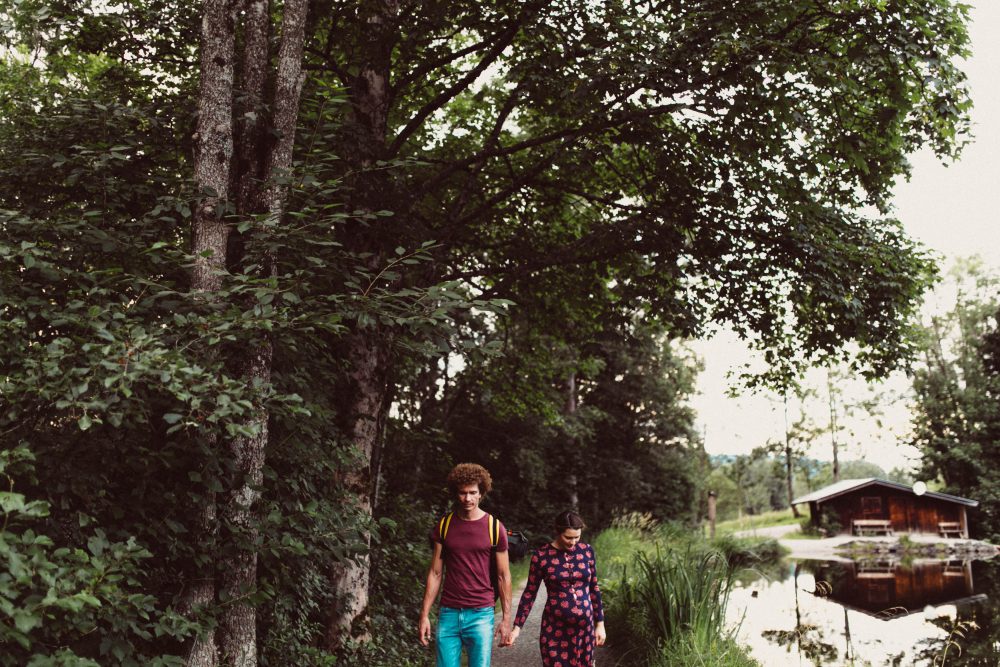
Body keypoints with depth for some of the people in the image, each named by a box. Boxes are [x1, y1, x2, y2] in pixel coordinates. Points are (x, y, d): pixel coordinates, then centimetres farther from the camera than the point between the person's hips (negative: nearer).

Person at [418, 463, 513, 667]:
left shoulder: (495, 528, -1)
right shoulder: (443, 526, 5)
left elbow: (503, 576, 3)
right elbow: (435, 573, 7)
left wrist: (506, 618, -1)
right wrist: (424, 615, 3)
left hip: (481, 614, -2)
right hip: (448, 613, 2)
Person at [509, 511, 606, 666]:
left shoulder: (586, 551, 1)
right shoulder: (541, 556, -7)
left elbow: (594, 589, 9)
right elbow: (530, 593, 0)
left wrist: (600, 623, 9)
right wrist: (517, 627, -3)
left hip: (585, 626, 2)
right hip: (555, 628, -2)